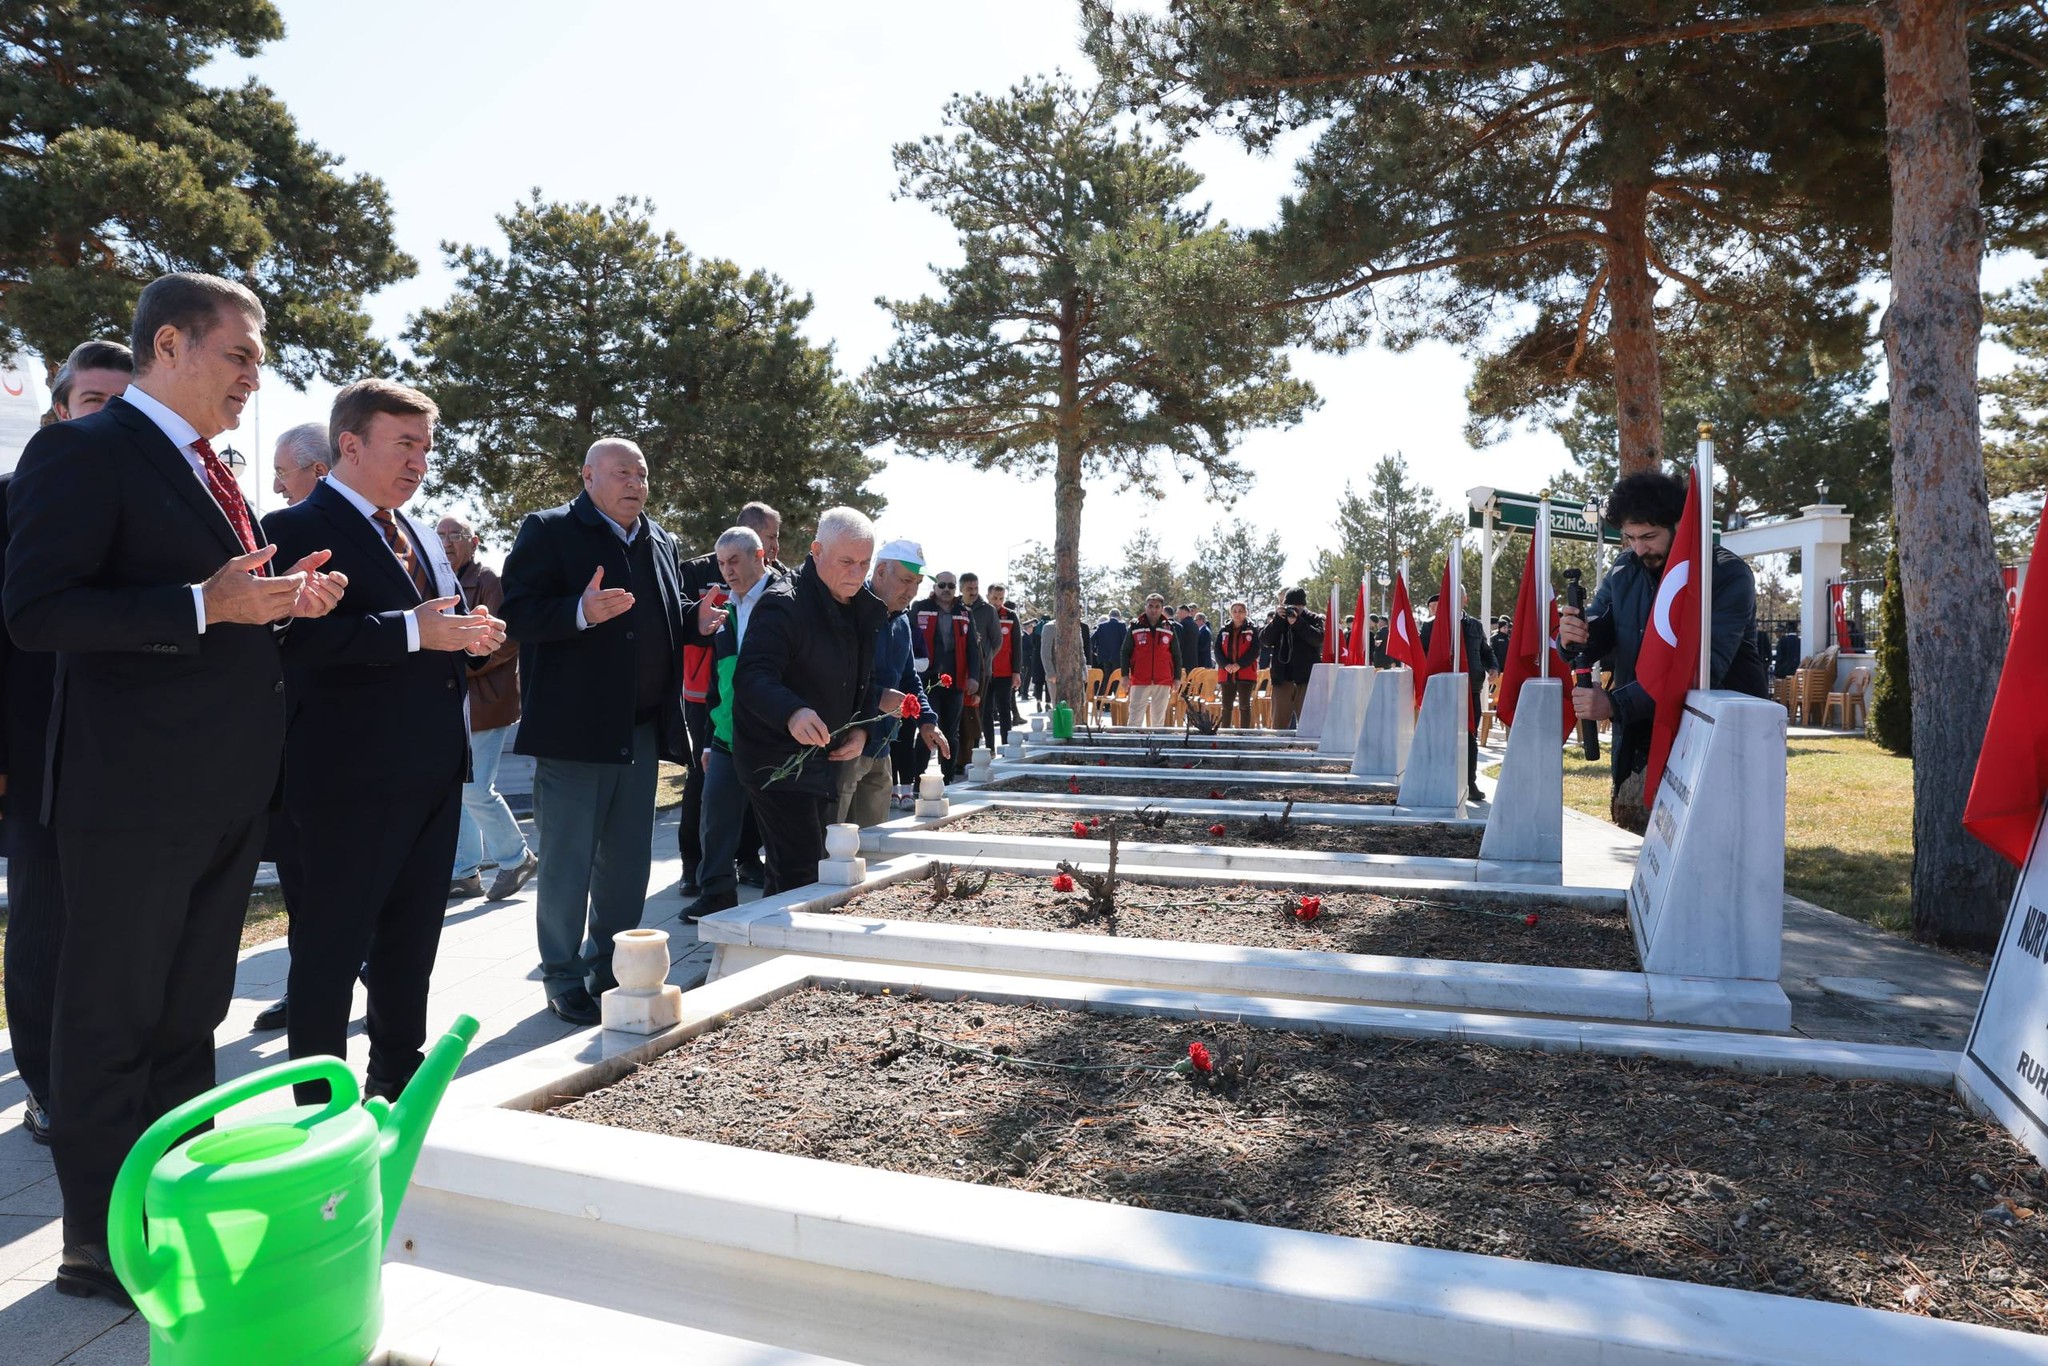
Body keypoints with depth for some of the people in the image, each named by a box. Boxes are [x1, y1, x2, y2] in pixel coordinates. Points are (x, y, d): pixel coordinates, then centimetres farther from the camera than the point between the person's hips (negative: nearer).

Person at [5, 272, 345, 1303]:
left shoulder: (208, 473, 17)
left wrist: (281, 598, 5)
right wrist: (206, 604, -25)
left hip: (227, 791, 9)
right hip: (134, 790, -8)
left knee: (188, 1016, 17)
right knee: (111, 1017, 5)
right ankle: (101, 1242, 20)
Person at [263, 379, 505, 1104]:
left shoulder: (417, 534, 17)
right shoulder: (298, 527, -9)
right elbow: (300, 637, -23)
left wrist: (470, 632, 3)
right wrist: (414, 629, -27)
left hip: (434, 773, 8)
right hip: (351, 779, -8)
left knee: (413, 938, 18)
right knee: (332, 944, 4)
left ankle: (399, 1077, 33)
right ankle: (319, 1103, 18)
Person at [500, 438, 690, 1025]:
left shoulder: (661, 543, 17)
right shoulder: (548, 531, -2)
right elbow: (518, 613, -12)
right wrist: (581, 611, -28)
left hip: (643, 729, 6)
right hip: (574, 728, -6)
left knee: (628, 863, 13)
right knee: (567, 864, 2)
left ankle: (611, 971, 27)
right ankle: (565, 981, 16)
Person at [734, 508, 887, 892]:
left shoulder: (862, 609, 8)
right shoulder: (783, 604, -18)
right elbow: (751, 676, -31)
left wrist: (860, 730, 0)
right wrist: (793, 712, -50)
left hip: (824, 757, 9)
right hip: (778, 762, -8)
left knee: (808, 867, 18)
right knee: (801, 875, -12)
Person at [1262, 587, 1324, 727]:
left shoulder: (1315, 620, 3)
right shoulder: (1278, 620, 10)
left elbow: (1319, 638, -16)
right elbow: (1263, 639, -2)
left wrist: (1297, 622, -20)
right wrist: (1277, 618, -12)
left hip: (1306, 679, -3)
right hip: (1282, 678, 3)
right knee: (1279, 723, 8)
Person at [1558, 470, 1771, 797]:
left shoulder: (1729, 576, -15)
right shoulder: (1625, 570, 2)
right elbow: (1598, 636, 7)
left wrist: (1616, 704, -35)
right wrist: (1573, 636, -19)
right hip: (1642, 733, 5)